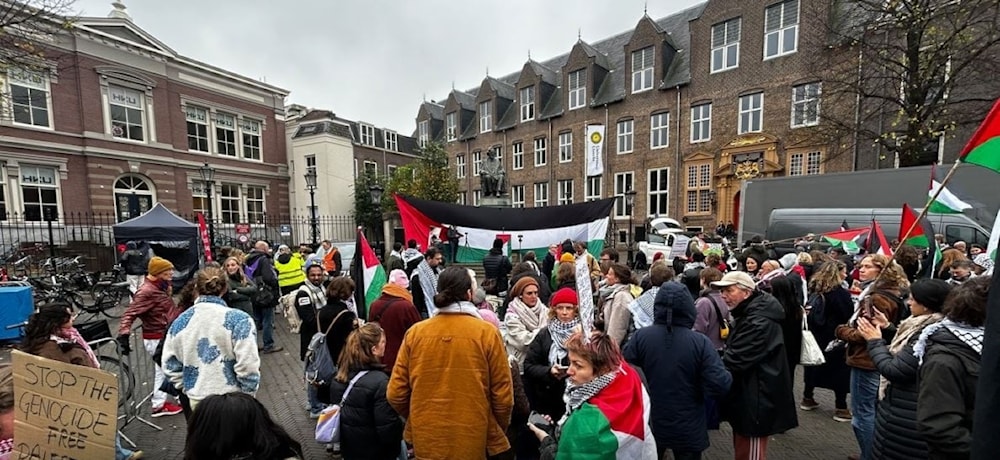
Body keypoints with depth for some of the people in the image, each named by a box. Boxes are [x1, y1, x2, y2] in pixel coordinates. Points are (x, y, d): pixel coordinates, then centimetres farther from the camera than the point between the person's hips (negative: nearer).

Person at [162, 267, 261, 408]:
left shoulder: (180, 321, -1)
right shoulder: (239, 319, -17)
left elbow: (170, 365, 6)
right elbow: (247, 368, -18)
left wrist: (188, 388, 18)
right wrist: (248, 398, -3)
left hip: (197, 400, 5)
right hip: (231, 400, -5)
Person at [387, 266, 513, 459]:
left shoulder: (415, 332, -8)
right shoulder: (486, 332, -14)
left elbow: (396, 393, -3)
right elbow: (502, 395, -10)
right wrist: (497, 432, 9)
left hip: (426, 440, 2)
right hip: (474, 442, -2)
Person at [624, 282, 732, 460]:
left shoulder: (640, 337, -17)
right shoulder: (701, 342, -19)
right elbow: (719, 386, -21)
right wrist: (727, 374, 1)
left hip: (651, 425, 1)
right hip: (688, 430, -1)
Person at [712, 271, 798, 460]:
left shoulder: (758, 322, -25)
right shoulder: (749, 314, 9)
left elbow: (734, 360, -27)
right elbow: (734, 353, 15)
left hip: (756, 398, -10)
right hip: (747, 394, 10)